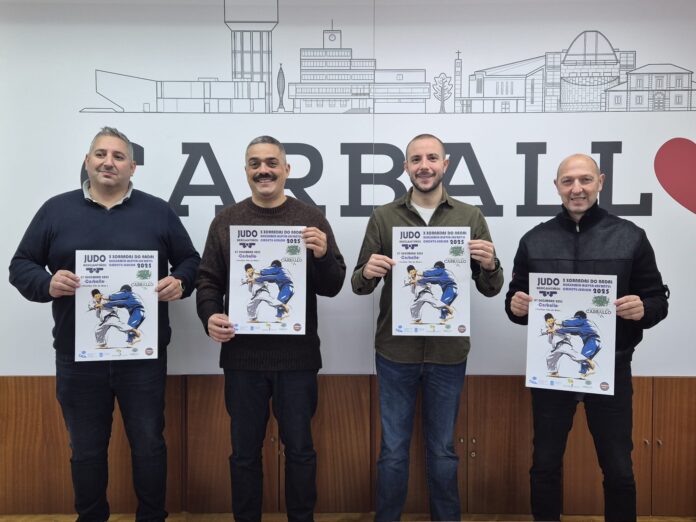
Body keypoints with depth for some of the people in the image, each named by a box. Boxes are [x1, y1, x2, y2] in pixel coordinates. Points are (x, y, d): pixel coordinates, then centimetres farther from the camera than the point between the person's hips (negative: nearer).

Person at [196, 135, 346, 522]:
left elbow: (333, 287, -1)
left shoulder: (312, 219, 2)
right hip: (242, 355, 1)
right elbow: (208, 280, 7)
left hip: (297, 356, -1)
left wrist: (323, 255, -21)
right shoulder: (226, 221, 6)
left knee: (300, 448, 12)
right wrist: (210, 316, -12)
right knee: (244, 450, 14)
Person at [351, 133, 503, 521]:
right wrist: (367, 273, -21)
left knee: (443, 450, 16)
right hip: (395, 352, 0)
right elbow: (359, 285, 1)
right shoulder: (383, 217, 1)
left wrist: (489, 264, -19)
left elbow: (491, 289, 2)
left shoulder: (471, 217, 1)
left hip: (448, 353, 1)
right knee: (393, 450, 12)